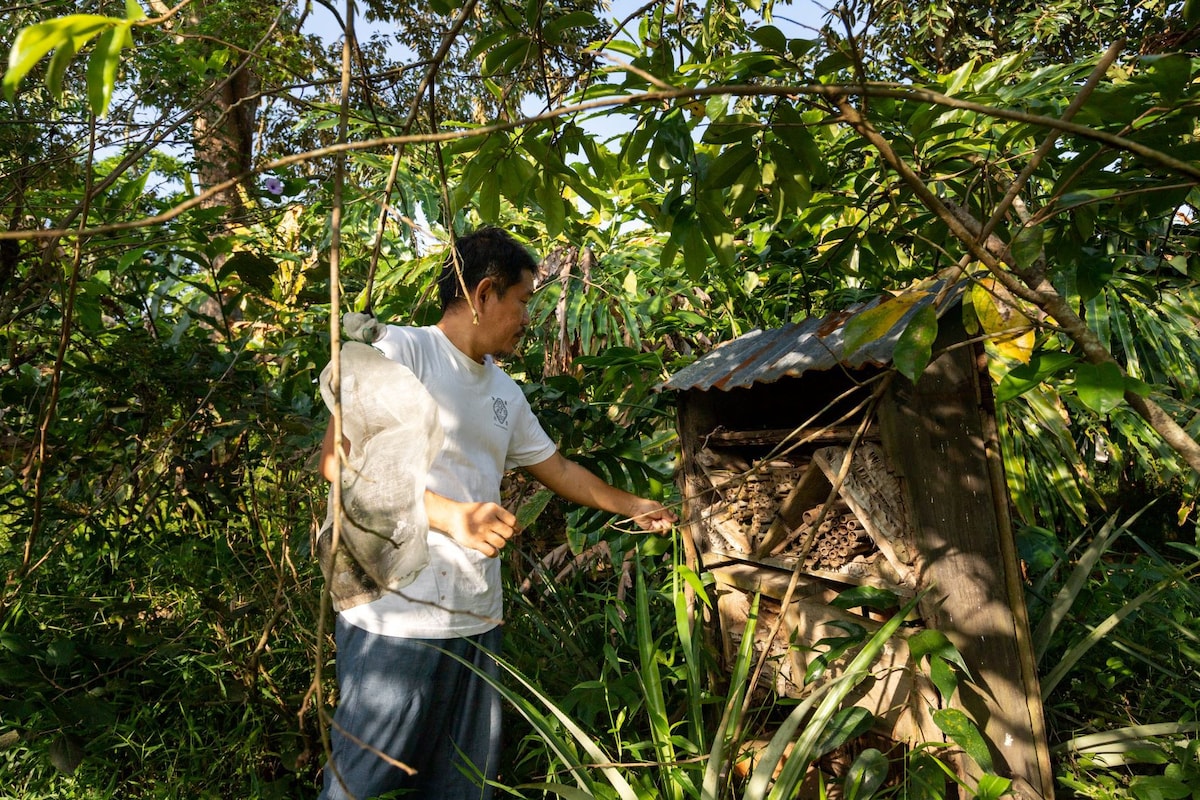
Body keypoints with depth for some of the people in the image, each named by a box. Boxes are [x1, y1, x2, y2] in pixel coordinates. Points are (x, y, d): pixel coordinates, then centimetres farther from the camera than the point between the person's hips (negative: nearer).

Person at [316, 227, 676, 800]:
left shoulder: (505, 393, 15)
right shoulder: (399, 350, -8)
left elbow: (558, 470, 25)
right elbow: (339, 460, -16)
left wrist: (633, 507, 29)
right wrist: (450, 515, -24)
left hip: (477, 621, 7)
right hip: (395, 621, -7)